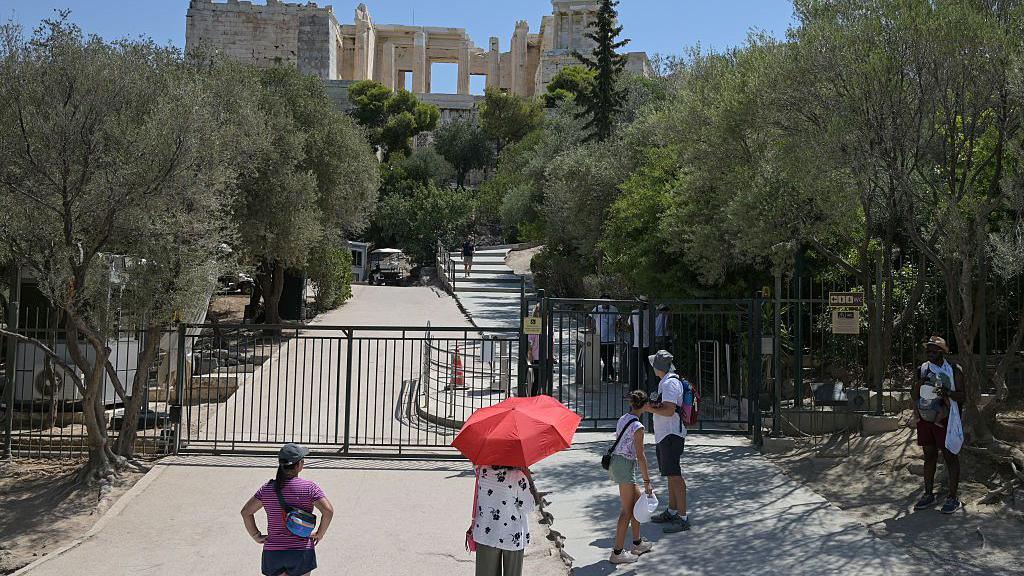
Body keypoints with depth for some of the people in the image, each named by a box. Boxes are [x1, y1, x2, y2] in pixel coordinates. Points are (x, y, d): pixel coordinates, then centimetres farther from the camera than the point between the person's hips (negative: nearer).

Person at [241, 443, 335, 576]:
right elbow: (328, 511, -18)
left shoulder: (267, 488, 2)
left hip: (272, 552, 3)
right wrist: (319, 534, -6)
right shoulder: (309, 487, -9)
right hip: (301, 551, -3)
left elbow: (246, 512, 3)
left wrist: (256, 536, 8)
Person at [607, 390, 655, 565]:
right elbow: (640, 456, -17)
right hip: (625, 466, -9)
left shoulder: (623, 418, 9)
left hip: (616, 462, 9)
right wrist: (647, 480, -12)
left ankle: (637, 543, 28)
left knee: (637, 501, 19)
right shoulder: (638, 427, -16)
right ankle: (617, 552, -1)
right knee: (627, 510, -3)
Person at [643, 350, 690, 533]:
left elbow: (669, 411, -25)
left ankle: (683, 518, -8)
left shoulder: (670, 383, -17)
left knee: (674, 475, -10)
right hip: (666, 435, 11)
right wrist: (653, 405, 7)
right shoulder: (667, 382, 15)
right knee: (670, 474, 18)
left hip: (671, 435, -11)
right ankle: (672, 512, 29)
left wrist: (650, 409, -14)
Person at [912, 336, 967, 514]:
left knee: (950, 457, 0)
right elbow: (915, 393, 17)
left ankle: (953, 498, 6)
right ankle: (929, 495, 20)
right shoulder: (923, 369, 9)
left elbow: (963, 396, -8)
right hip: (925, 419, 5)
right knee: (929, 456, 12)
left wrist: (948, 392, -24)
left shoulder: (954, 370, -5)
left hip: (944, 420, -5)